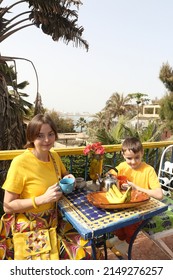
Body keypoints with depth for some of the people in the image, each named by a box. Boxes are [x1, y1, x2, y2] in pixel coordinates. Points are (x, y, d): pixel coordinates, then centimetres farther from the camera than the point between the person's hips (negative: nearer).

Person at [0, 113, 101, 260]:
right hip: (29, 230, -4)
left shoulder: (54, 156, -3)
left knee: (87, 251, -4)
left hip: (54, 223, 5)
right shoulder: (20, 163, -20)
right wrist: (43, 198, -25)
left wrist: (69, 179, -5)